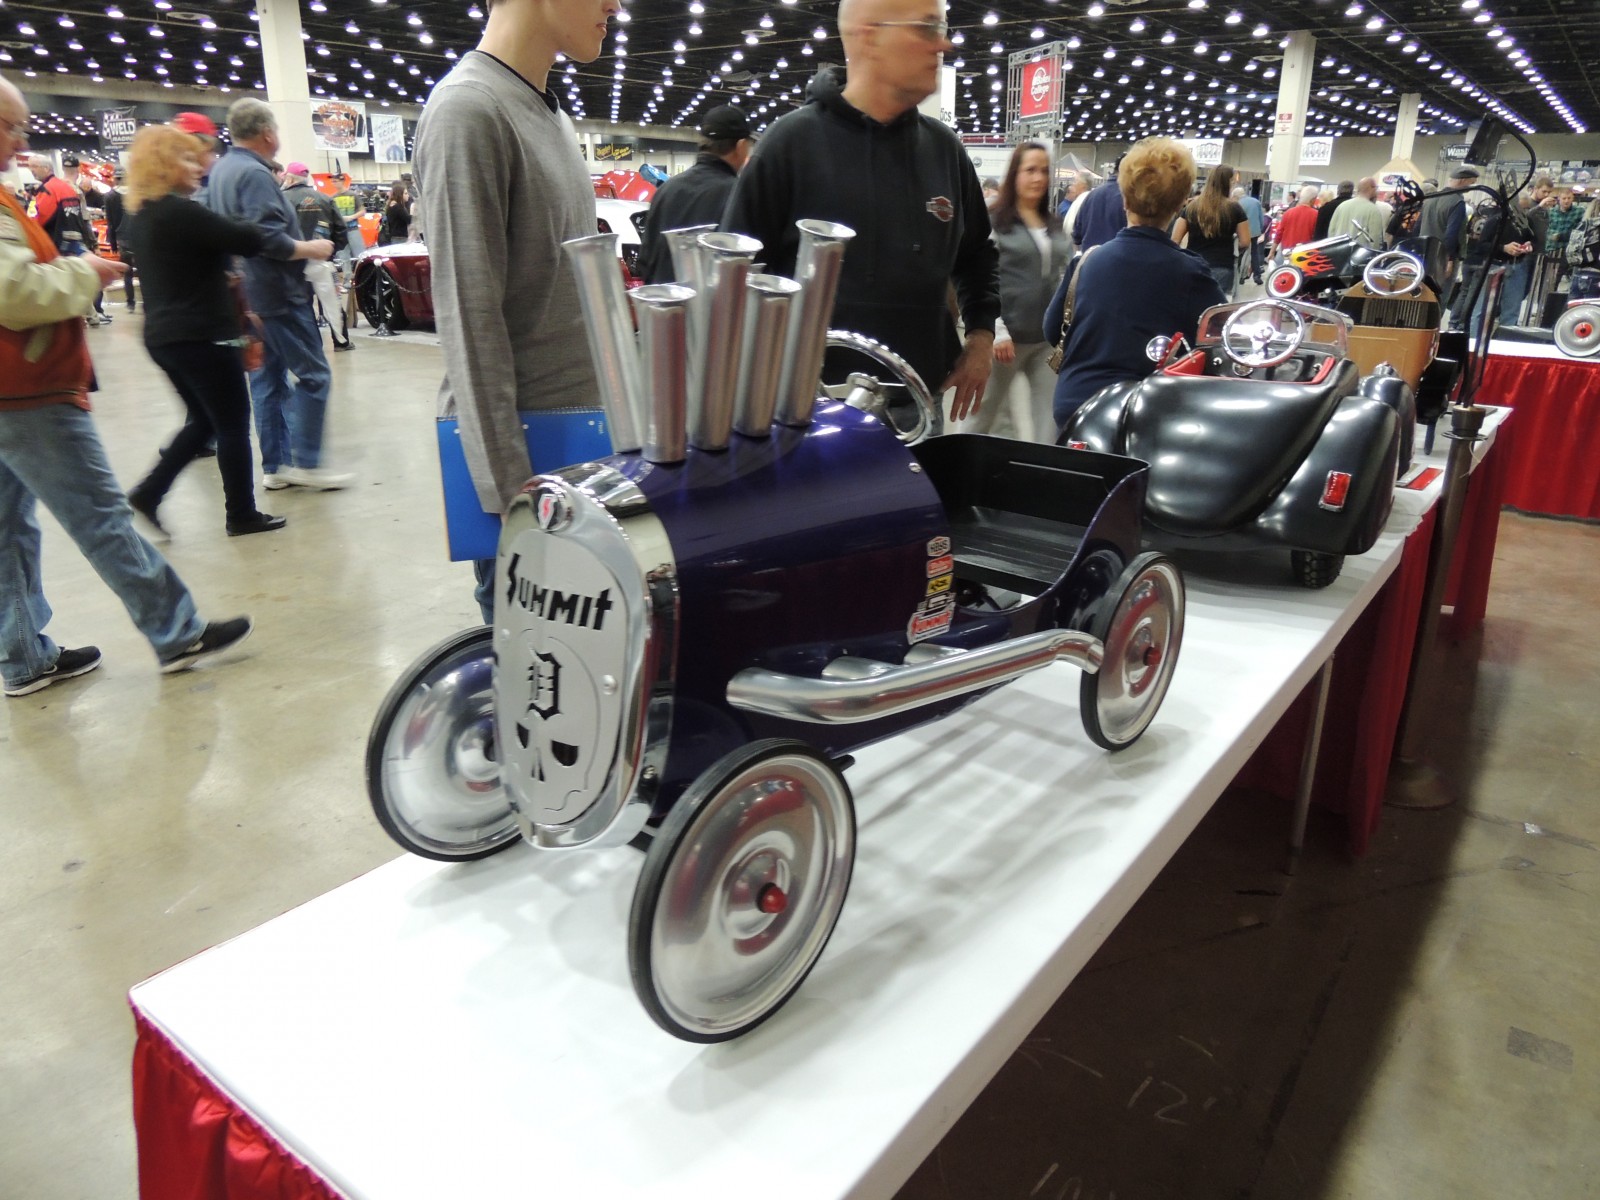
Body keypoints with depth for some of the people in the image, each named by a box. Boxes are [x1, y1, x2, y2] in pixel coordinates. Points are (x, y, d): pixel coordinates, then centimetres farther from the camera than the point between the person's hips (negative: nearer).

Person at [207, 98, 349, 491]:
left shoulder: (222, 169, 15)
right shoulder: (254, 173, -17)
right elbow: (268, 238, -25)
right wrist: (312, 249, -11)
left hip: (247, 293, 10)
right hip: (276, 292, -10)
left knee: (267, 378, 10)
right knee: (313, 374, -5)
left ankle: (275, 466, 13)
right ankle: (306, 463, -5)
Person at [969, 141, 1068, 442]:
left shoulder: (1056, 226, 14)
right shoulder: (995, 222, -4)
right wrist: (997, 332, -18)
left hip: (1050, 336, 5)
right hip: (1010, 335, -5)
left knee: (1050, 413, 1)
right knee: (986, 411, 9)